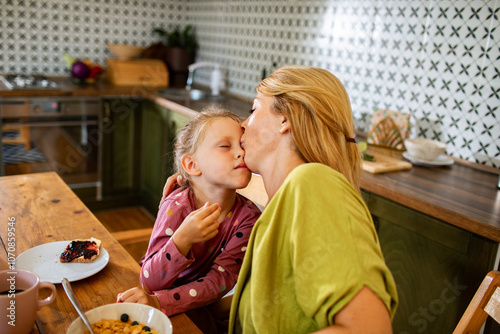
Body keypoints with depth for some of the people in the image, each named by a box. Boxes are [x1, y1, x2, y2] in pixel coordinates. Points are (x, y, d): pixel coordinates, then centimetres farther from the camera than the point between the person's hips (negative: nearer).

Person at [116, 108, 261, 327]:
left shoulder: (248, 217, -16)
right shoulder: (177, 207, -20)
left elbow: (219, 281, -19)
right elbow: (150, 281, -23)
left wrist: (159, 301, -33)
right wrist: (182, 239, -40)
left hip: (197, 308, 2)